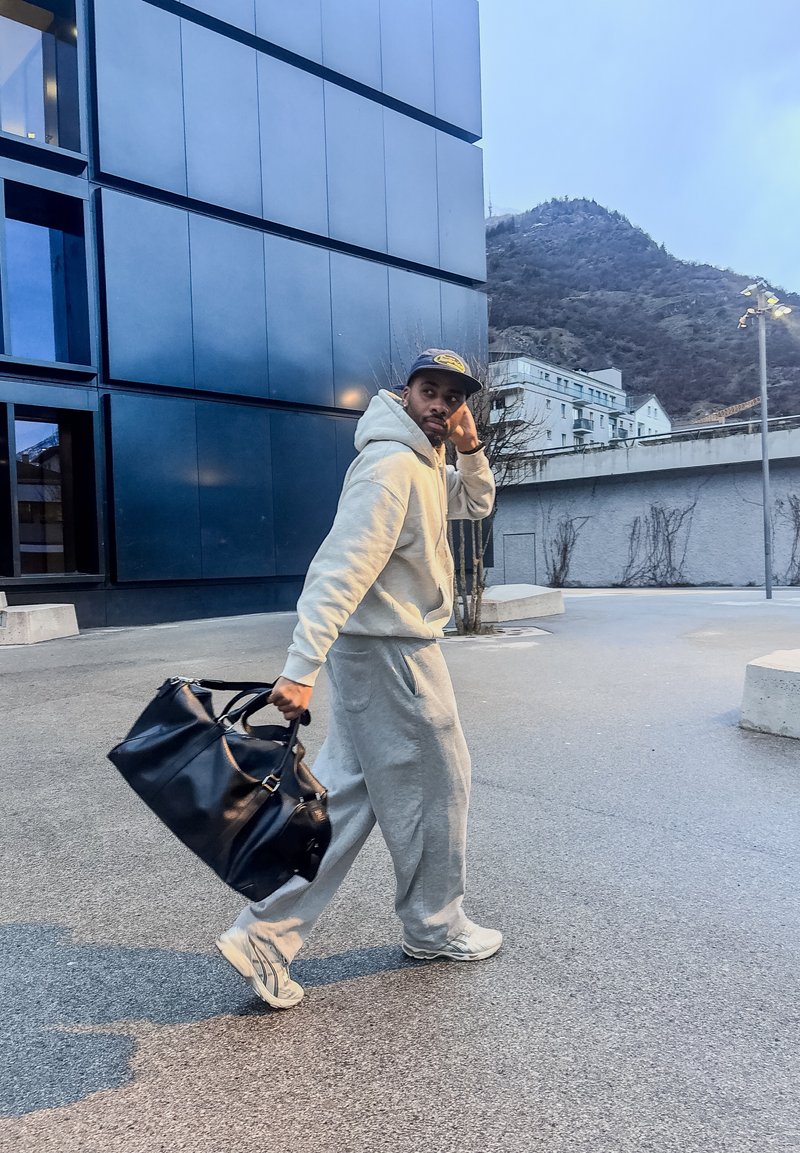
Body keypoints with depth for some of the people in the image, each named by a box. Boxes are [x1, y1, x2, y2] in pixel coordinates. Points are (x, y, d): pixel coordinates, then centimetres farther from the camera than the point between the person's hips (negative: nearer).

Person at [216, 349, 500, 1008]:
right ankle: (436, 929, 29)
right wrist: (301, 669, -32)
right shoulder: (392, 466, -19)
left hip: (382, 651, 10)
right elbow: (341, 568, -27)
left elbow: (476, 505, 27)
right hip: (393, 654, -10)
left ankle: (265, 935, 16)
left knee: (346, 793, 11)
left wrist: (471, 450, 7)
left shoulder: (428, 462, 13)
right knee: (436, 785, 7)